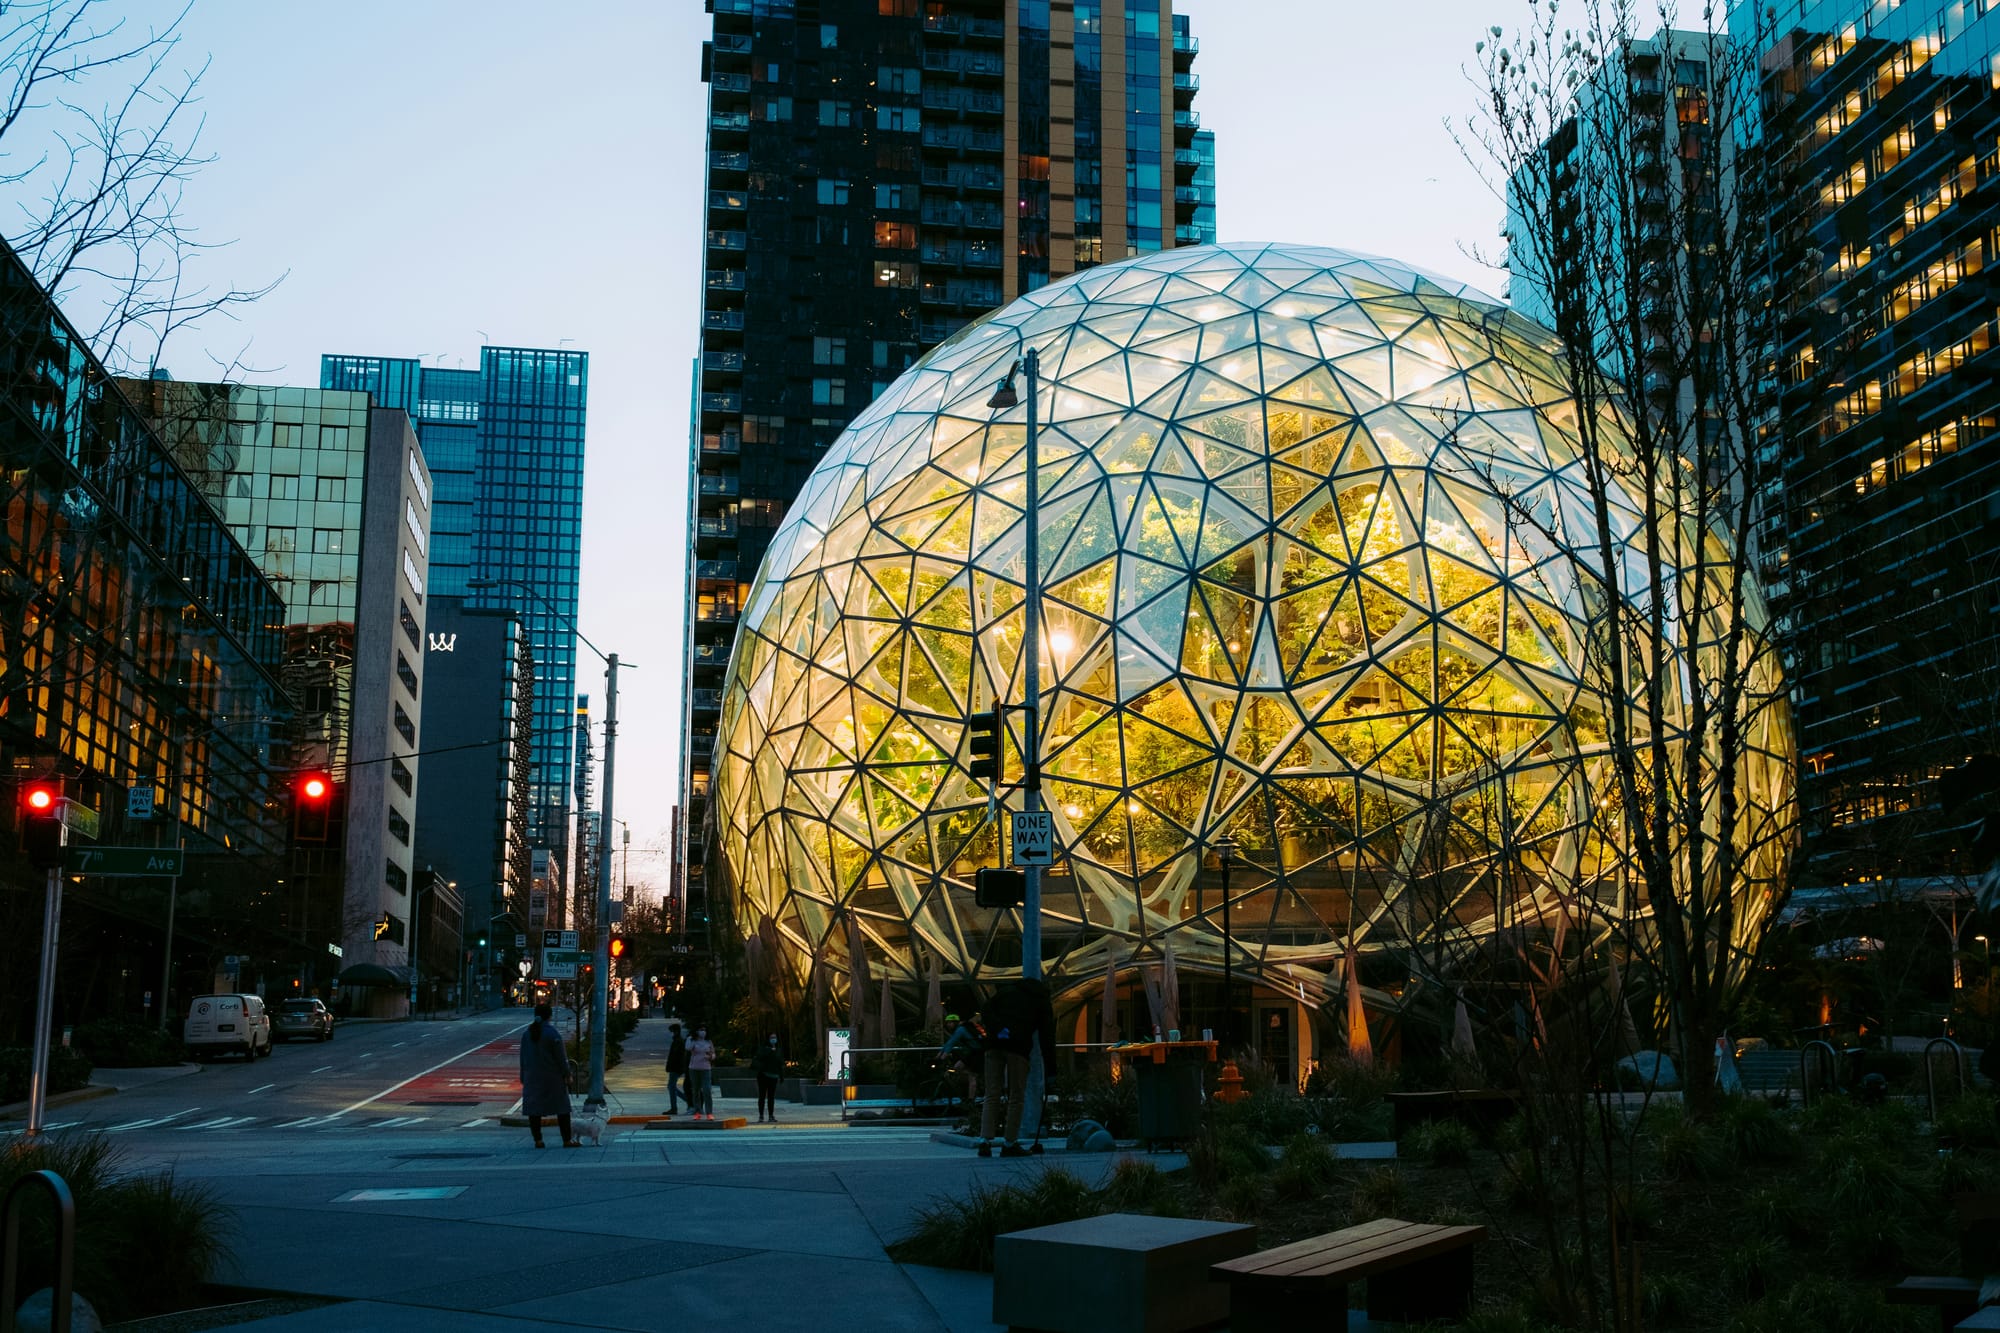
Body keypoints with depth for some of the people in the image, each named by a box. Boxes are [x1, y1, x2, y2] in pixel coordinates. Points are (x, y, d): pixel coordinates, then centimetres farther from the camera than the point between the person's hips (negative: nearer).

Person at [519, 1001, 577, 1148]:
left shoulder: (527, 1034, 5)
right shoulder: (553, 1034, -12)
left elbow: (523, 1057, 10)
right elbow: (561, 1057, -10)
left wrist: (524, 1077, 16)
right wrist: (567, 1075, -2)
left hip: (532, 1077, 5)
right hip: (553, 1078, -5)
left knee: (534, 1109, 7)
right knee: (562, 1108, 3)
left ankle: (538, 1140, 4)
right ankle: (567, 1139, 4)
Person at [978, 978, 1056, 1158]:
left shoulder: (1008, 990, 25)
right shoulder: (1042, 1001, 18)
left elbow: (988, 1011, 10)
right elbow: (1046, 1035, 14)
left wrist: (994, 1032, 5)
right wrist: (1050, 1067, 14)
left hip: (994, 1044, 3)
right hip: (1018, 1047, -3)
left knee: (991, 1095, 5)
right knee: (1016, 1097, 6)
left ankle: (985, 1140, -6)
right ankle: (1010, 1144, 7)